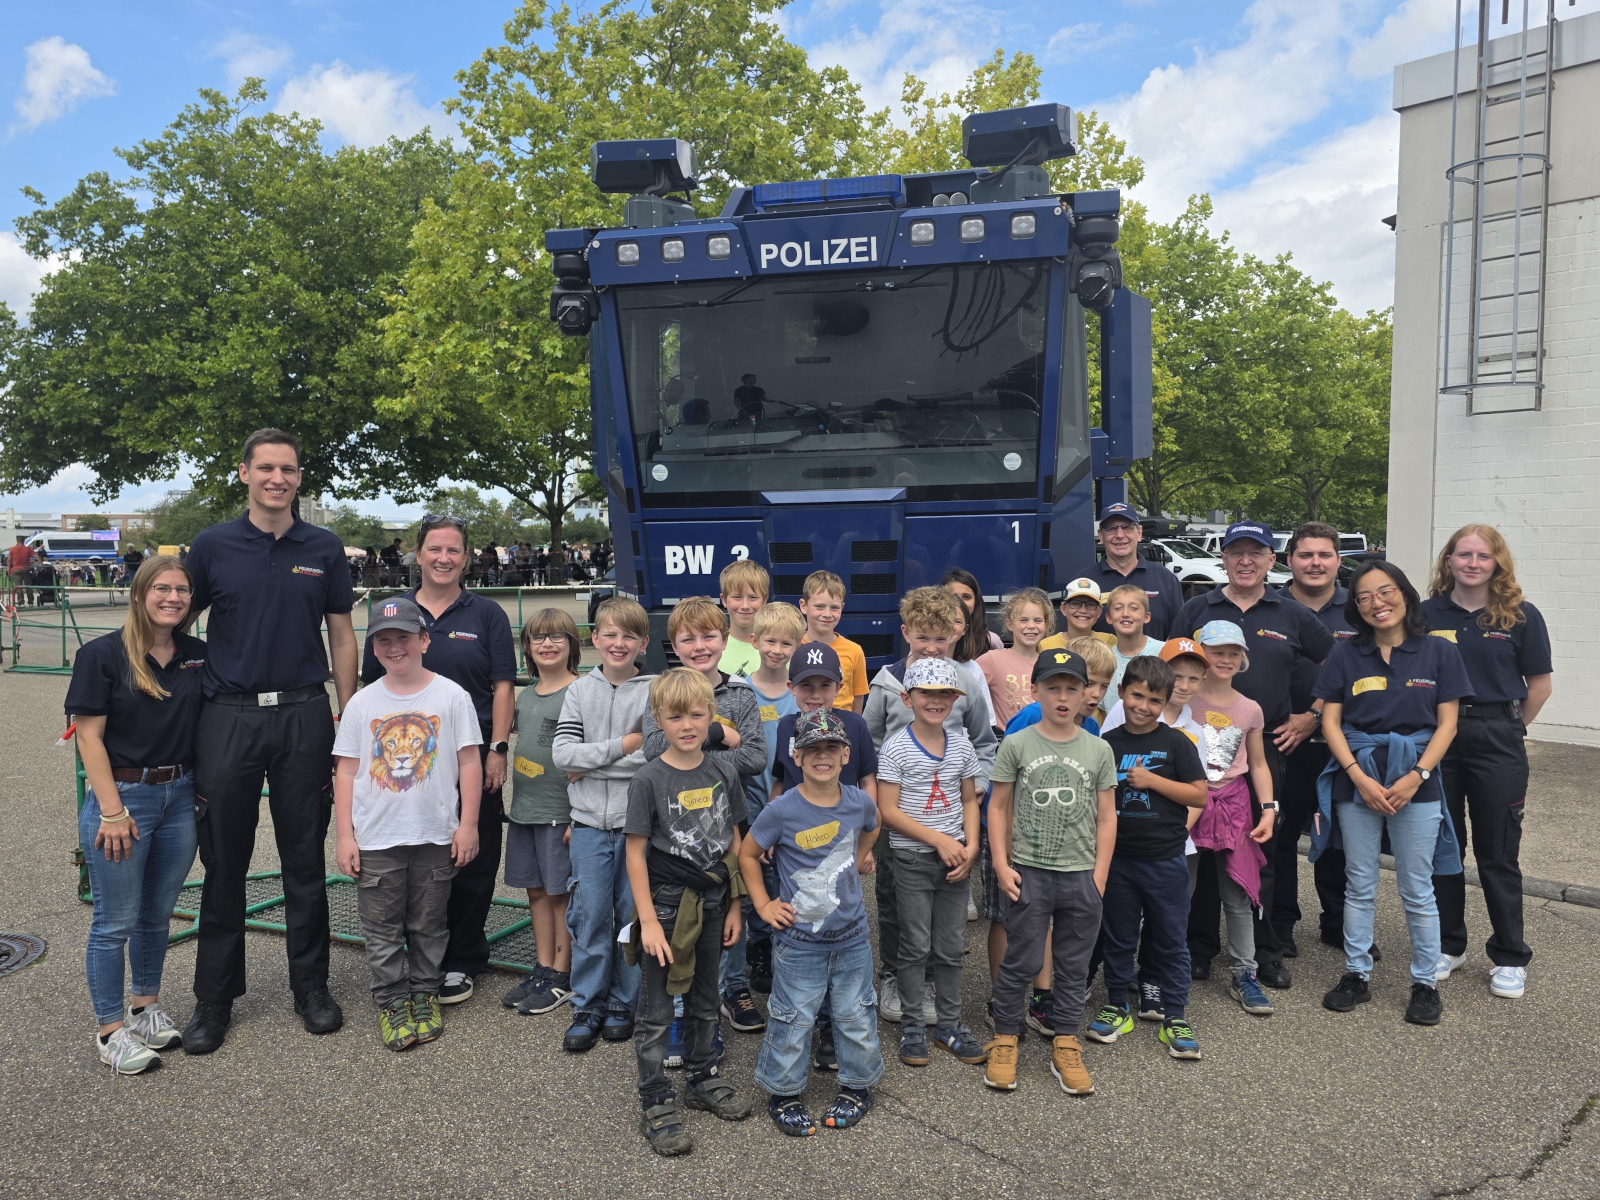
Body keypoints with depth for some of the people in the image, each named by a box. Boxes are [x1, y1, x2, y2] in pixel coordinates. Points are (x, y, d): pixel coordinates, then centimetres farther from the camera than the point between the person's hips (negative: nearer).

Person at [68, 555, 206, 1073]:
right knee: (116, 921, 4)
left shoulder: (198, 655, 3)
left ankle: (145, 1006, 34)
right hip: (122, 796, -4)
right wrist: (112, 811, -14)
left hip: (179, 796, 5)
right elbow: (89, 737, -10)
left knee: (158, 913, 17)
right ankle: (112, 1030, 17)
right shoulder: (102, 654, -9)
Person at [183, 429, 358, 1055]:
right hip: (228, 716, 0)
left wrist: (348, 719, 4)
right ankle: (214, 997, 21)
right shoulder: (211, 546, 3)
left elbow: (341, 634, 8)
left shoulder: (324, 550, 5)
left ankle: (311, 984, 23)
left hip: (303, 715, 0)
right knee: (224, 862, 7)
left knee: (305, 859, 9)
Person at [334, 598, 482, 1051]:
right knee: (382, 928, 7)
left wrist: (468, 824, -5)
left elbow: (469, 762, -2)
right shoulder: (362, 702, 2)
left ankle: (425, 993, 28)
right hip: (375, 839, 1)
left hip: (435, 836, -1)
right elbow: (346, 771, 4)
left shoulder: (451, 695, -3)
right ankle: (392, 1001, 21)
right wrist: (344, 835, 0)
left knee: (429, 924, 12)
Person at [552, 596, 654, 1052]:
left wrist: (591, 764, -11)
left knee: (633, 913, 7)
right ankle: (587, 1007, 18)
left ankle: (623, 1004, 23)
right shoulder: (580, 690, 4)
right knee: (590, 914, 4)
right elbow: (562, 753, -4)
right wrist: (623, 746, -11)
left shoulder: (654, 690, -3)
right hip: (590, 822, 2)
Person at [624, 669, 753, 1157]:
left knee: (705, 1000, 20)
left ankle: (704, 1079, 38)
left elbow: (733, 842, 6)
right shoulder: (649, 780, -13)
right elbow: (636, 852, -11)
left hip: (713, 901, 4)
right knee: (656, 1012, 4)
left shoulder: (724, 771, -1)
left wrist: (734, 905, 6)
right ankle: (656, 1106, 17)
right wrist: (648, 920, -14)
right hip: (666, 903, -4)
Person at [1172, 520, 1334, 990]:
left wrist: (1312, 716, 5)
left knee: (1262, 850, 5)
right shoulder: (1196, 612, 7)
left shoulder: (1294, 616, 7)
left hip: (1267, 746, 0)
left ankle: (1264, 952, 19)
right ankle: (1198, 949, 16)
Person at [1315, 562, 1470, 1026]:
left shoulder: (1439, 652, 1)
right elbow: (1330, 721, 1)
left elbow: (1447, 724, 0)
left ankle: (1425, 983, 20)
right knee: (1359, 886, 9)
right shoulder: (1346, 655, 4)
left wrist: (1416, 776, -11)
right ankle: (1356, 975, 21)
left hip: (1416, 782, -1)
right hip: (1356, 780, 1)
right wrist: (1360, 777, -10)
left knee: (1417, 890, 5)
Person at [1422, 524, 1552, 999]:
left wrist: (1506, 729, 6)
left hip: (1497, 740, -2)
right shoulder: (1427, 614, 2)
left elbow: (1539, 685, 4)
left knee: (1497, 853, 5)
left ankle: (1510, 958, 18)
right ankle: (1448, 945, 25)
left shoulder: (1521, 617, -2)